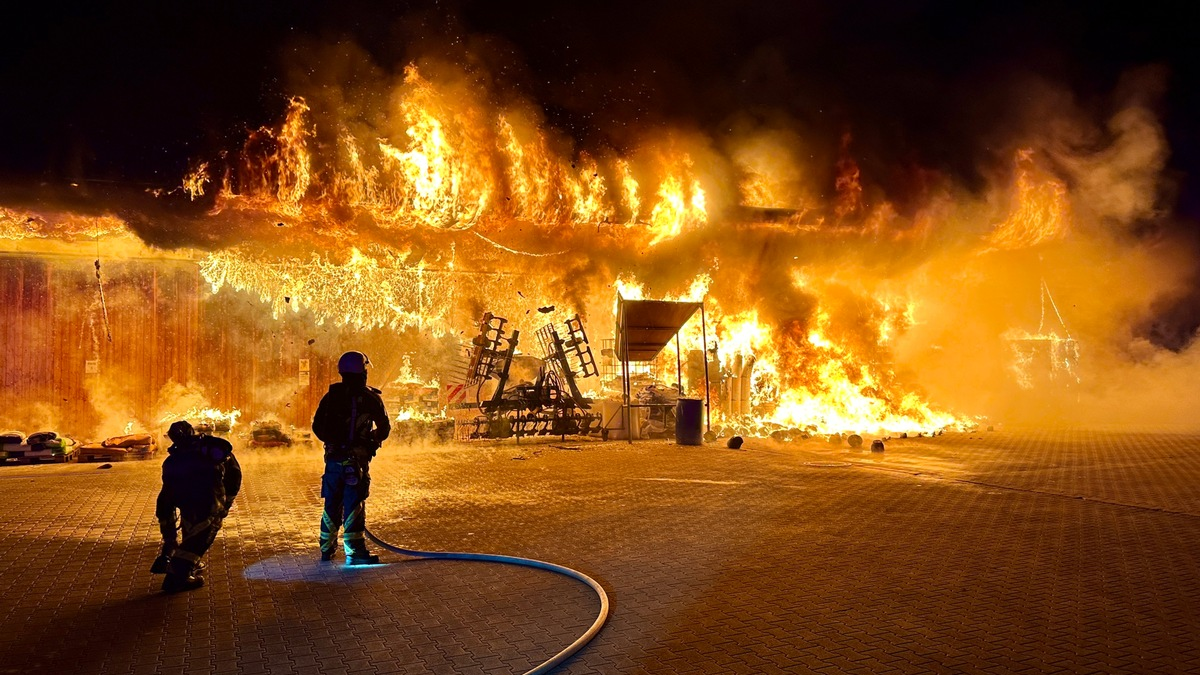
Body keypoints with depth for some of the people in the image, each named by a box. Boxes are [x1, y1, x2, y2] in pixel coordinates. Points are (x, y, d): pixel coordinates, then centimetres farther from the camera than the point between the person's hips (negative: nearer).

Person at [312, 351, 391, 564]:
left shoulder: (332, 395, 4)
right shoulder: (371, 397, -3)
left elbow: (317, 426, 5)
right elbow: (384, 428, 3)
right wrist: (372, 441, 23)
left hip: (333, 457, 4)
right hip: (356, 458, -4)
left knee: (332, 504, 14)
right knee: (353, 505, -5)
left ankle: (327, 549, 24)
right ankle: (354, 552, -8)